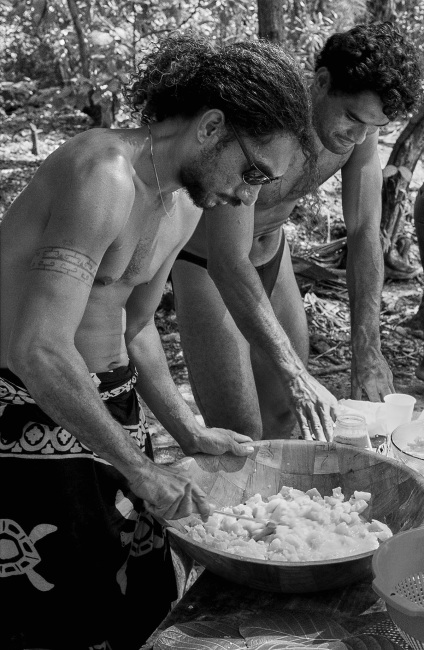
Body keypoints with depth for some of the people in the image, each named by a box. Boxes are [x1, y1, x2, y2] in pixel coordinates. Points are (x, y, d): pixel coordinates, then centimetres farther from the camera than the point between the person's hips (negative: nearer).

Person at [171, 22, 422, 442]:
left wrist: (366, 353, -18)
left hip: (272, 254, 7)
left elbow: (364, 232, -12)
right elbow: (227, 263, -41)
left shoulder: (359, 128, -15)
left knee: (288, 416, 14)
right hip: (205, 263, -6)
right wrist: (291, 371, -47)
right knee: (239, 436, -10)